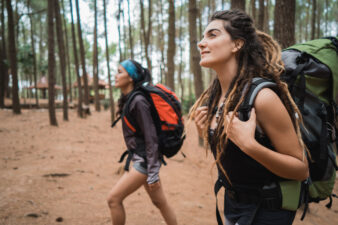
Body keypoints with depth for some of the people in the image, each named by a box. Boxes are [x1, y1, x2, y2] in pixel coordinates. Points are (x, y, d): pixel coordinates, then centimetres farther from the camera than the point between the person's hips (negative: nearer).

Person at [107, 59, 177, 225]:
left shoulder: (138, 101, -18)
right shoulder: (128, 99, 8)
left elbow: (150, 138, -21)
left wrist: (152, 173, -21)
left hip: (145, 159, -9)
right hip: (139, 157, 9)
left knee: (114, 198, -3)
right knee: (160, 202, 16)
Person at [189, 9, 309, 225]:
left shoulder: (261, 96, -23)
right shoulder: (214, 95, -2)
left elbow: (301, 169, -19)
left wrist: (250, 145, -31)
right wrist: (206, 133, -6)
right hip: (233, 204, 6)